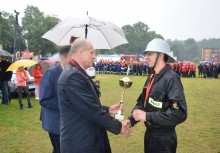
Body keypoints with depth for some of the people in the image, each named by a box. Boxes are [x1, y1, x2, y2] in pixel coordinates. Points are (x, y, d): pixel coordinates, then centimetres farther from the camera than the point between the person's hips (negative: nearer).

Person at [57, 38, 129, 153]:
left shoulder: (76, 73, 10)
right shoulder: (73, 76, -23)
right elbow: (91, 110, -24)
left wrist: (108, 110, 6)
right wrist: (118, 126, -14)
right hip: (79, 142, -10)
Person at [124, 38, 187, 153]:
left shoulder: (171, 79, -21)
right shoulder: (151, 78, 4)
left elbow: (180, 113, -28)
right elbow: (142, 102, 11)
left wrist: (147, 116, -25)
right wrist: (131, 120, -6)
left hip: (164, 138, -7)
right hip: (149, 134, 7)